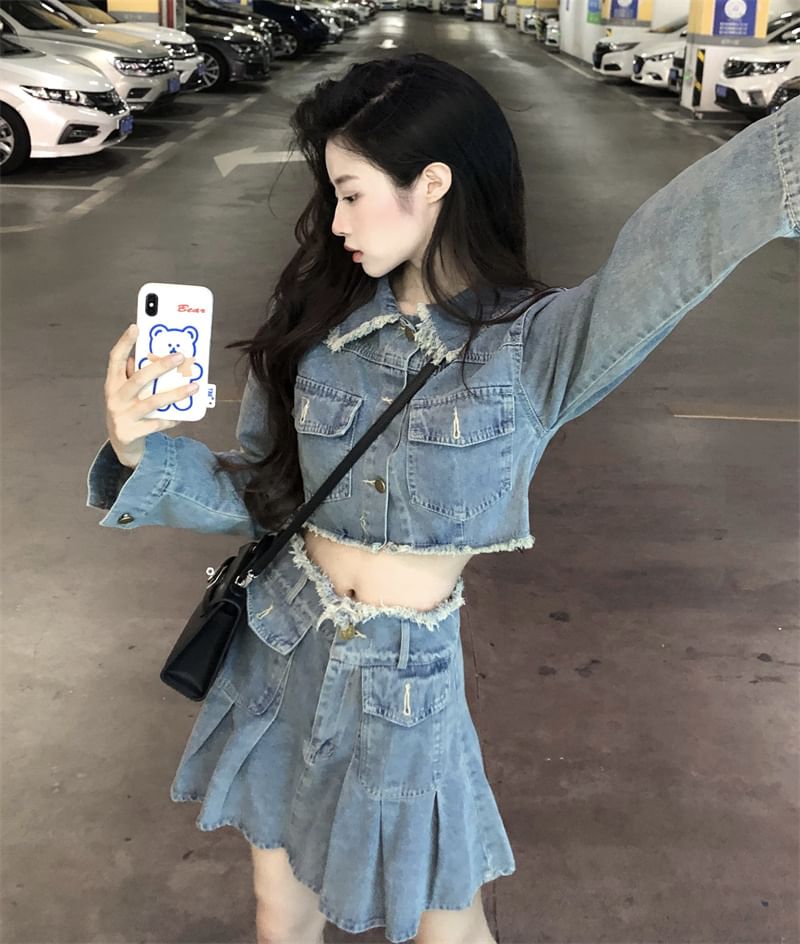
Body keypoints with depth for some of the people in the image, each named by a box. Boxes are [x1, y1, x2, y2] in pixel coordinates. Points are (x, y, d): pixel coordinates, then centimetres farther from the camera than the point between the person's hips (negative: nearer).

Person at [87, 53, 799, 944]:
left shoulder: (536, 344, -15)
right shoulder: (316, 321, -3)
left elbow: (683, 235, -32)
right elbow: (254, 493, 2)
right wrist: (141, 452, -14)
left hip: (406, 688, -3)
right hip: (278, 656, 4)